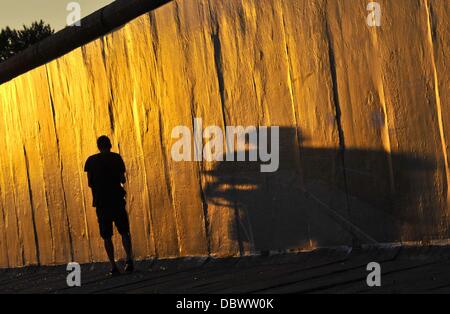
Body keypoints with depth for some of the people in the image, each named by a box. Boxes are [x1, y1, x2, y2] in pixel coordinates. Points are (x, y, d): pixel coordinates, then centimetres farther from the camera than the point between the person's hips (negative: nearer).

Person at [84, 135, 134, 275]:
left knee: (107, 236, 5)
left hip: (101, 201, 1)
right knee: (124, 231, 9)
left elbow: (90, 183, 1)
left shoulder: (91, 161, 3)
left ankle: (113, 266, -2)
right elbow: (123, 180, -2)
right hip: (117, 200, 0)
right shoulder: (116, 158, 1)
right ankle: (129, 258, -11)